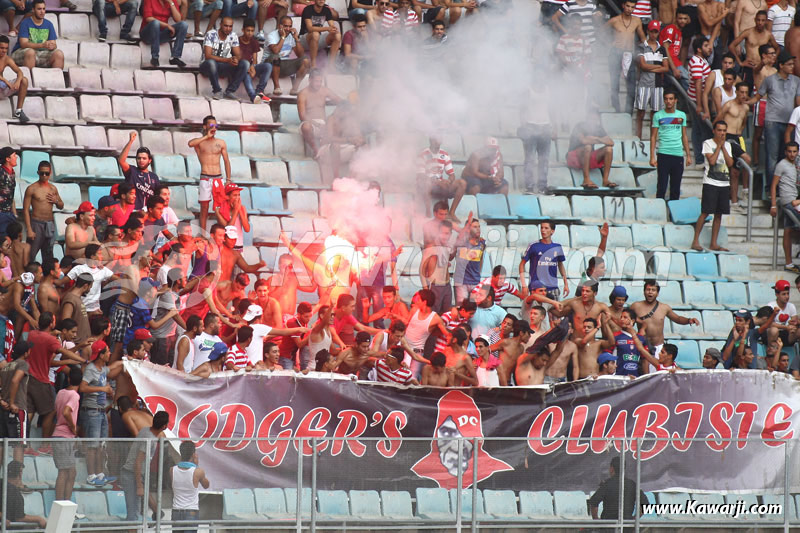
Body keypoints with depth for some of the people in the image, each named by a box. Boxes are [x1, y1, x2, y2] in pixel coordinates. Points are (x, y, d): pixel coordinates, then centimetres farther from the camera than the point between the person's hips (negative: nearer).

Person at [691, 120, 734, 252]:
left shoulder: (727, 145, 13)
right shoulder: (708, 143, -2)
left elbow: (730, 163, 1)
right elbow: (712, 161, -15)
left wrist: (723, 146, -2)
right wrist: (718, 145, -8)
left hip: (724, 183, 5)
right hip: (710, 183, -5)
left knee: (719, 214, 5)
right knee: (705, 212, -10)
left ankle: (714, 243, 9)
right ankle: (695, 241, -6)